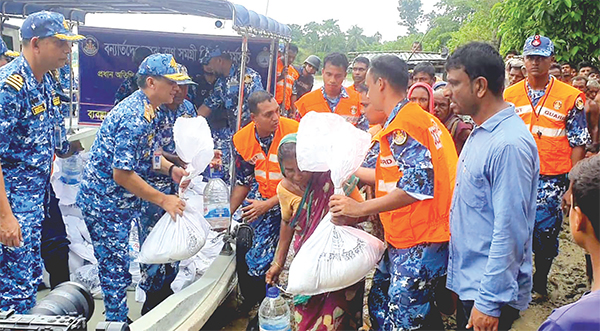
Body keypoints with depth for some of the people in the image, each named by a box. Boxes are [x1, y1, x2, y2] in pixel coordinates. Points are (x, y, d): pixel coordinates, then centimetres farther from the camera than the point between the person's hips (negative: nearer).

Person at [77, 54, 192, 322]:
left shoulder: (146, 110, 6)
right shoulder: (135, 117, -26)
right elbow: (122, 174, -27)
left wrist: (170, 169, 1)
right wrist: (163, 200, -21)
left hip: (120, 201, 10)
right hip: (104, 203, -10)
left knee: (116, 266, 20)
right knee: (115, 269, 0)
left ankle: (116, 318, 34)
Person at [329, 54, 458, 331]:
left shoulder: (404, 124, -17)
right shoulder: (418, 117, 16)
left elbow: (417, 185, -25)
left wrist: (360, 208, -19)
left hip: (420, 243, -10)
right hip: (403, 241, 10)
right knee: (379, 304, 19)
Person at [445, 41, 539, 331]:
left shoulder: (509, 144, -24)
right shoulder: (481, 131, 7)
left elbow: (510, 232, -25)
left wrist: (490, 302, -22)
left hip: (490, 291, -9)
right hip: (466, 279, 9)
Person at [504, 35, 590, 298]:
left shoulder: (570, 97, -4)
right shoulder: (510, 95, 5)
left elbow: (578, 144, -3)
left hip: (552, 178, -2)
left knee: (545, 232, 2)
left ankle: (540, 281, 25)